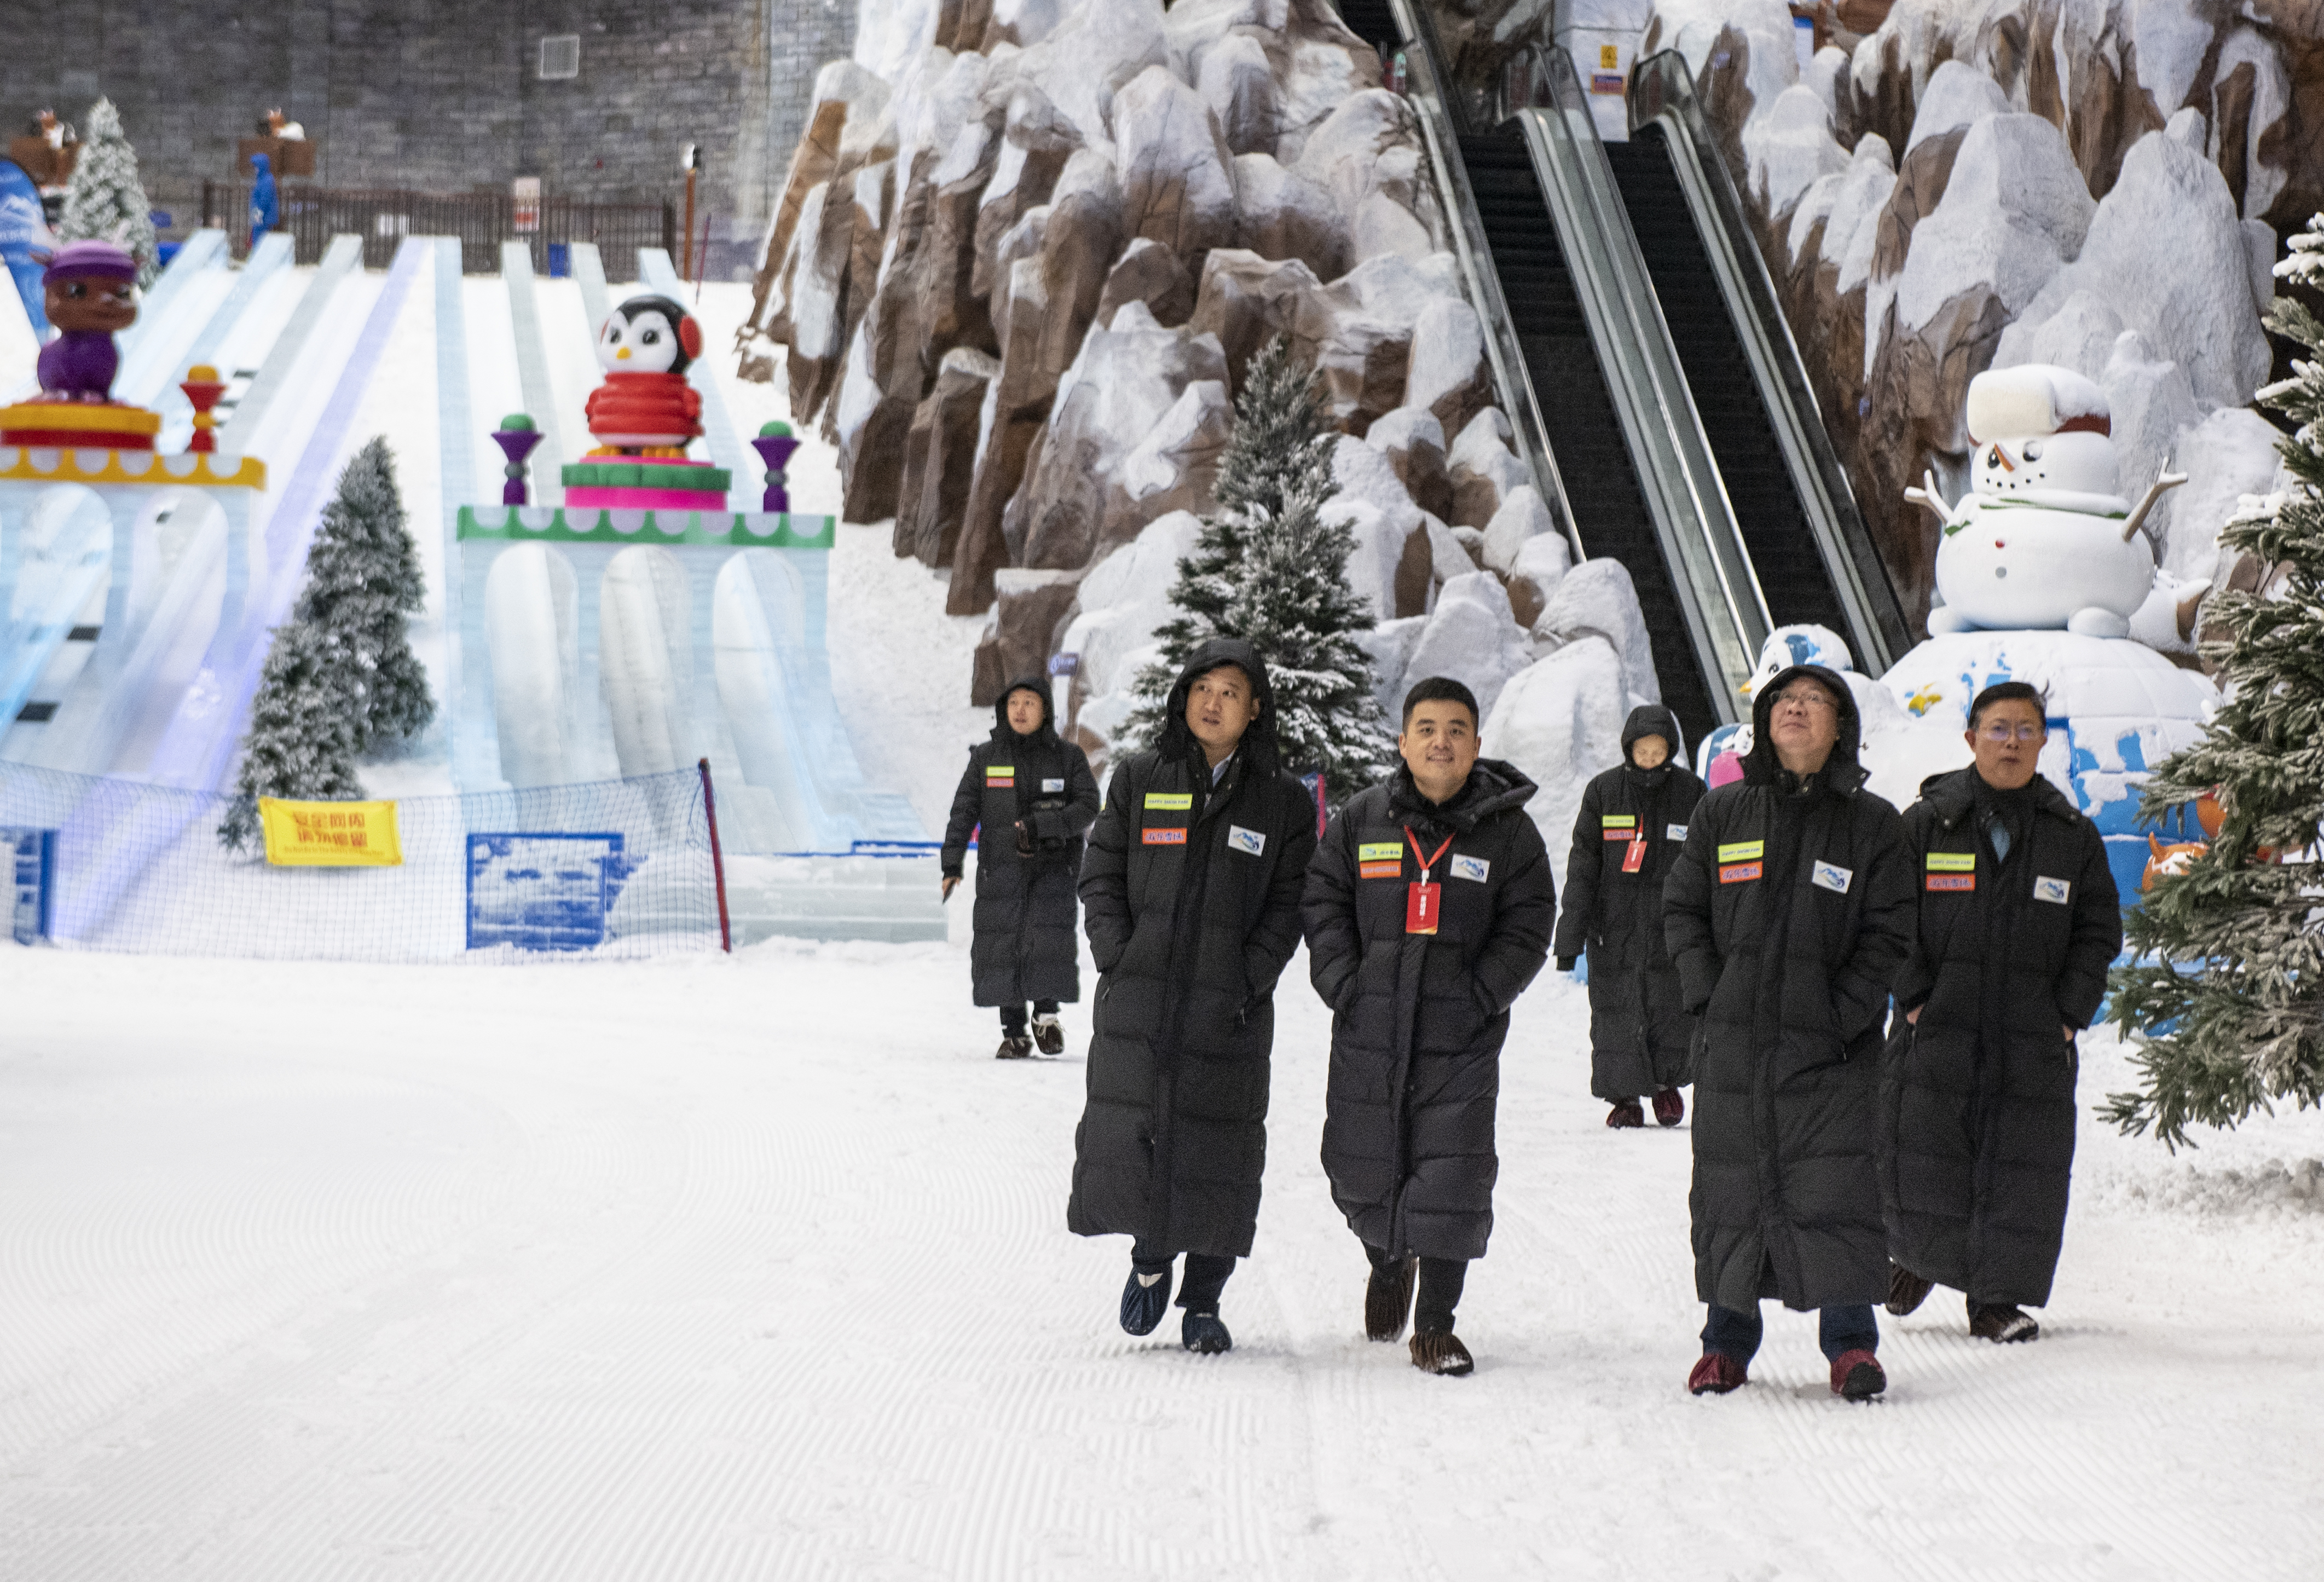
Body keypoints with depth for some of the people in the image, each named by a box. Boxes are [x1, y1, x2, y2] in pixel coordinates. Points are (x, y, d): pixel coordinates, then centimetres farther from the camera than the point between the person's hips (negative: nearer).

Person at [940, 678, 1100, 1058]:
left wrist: (1039, 826, -19)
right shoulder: (986, 757, 8)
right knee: (1001, 946, -3)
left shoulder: (1068, 757, 5)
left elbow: (1088, 806, -6)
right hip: (1000, 869, 1)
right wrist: (952, 864, -5)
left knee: (1050, 938, -18)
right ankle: (1014, 1033, 6)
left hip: (1053, 866, -1)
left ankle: (1047, 1012, 3)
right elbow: (964, 811, 5)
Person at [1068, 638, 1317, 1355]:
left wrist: (1247, 983, -9)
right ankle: (1151, 1257, 24)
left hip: (1229, 1009, -1)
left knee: (1219, 1149, 1)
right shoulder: (1139, 779, 6)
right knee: (1127, 1131, -2)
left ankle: (1203, 1301, 14)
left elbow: (1288, 905, 2)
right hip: (1136, 1000, 1)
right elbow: (1101, 873, 6)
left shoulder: (1284, 801, 3)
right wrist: (1120, 959, -6)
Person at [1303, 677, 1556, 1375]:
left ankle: (1436, 1323, 3)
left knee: (1452, 1178, -7)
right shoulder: (1362, 819, 5)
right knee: (1362, 1170, 9)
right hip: (1369, 1029, 2)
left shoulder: (1507, 829, 1)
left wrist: (1482, 995, -8)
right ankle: (1388, 1264, 41)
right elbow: (1323, 901, 8)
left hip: (1461, 1035, -2)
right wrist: (1342, 982, -4)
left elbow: (1528, 925, 3)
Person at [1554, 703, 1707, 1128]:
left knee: (1673, 1014, 1)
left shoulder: (1691, 793, 2)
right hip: (1613, 932, 0)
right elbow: (1582, 867, 2)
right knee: (1616, 1016, -1)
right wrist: (1570, 936, -3)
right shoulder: (1603, 793, 0)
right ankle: (1624, 1096, 11)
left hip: (1670, 930, 0)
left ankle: (1667, 1081, 24)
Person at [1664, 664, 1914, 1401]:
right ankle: (1729, 1335, 16)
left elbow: (1889, 934, 2)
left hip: (1832, 1044, -2)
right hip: (1733, 1041, 2)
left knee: (1836, 1185, -8)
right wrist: (1709, 994, -2)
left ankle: (1850, 1340, -1)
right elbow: (1681, 908, 11)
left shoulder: (1871, 823, 3)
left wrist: (1844, 1015, -8)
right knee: (1730, 1185, 5)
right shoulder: (1722, 813, 9)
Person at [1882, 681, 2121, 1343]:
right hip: (1937, 1033, -1)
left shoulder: (2074, 836, 8)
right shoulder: (1926, 823, 3)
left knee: (2022, 1171, -2)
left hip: (2034, 1040, 1)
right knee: (1921, 1157, -1)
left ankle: (1997, 1299, 8)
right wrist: (1915, 996, -7)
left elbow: (2099, 932, 9)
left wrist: (2068, 1014, -1)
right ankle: (1922, 1252, 26)